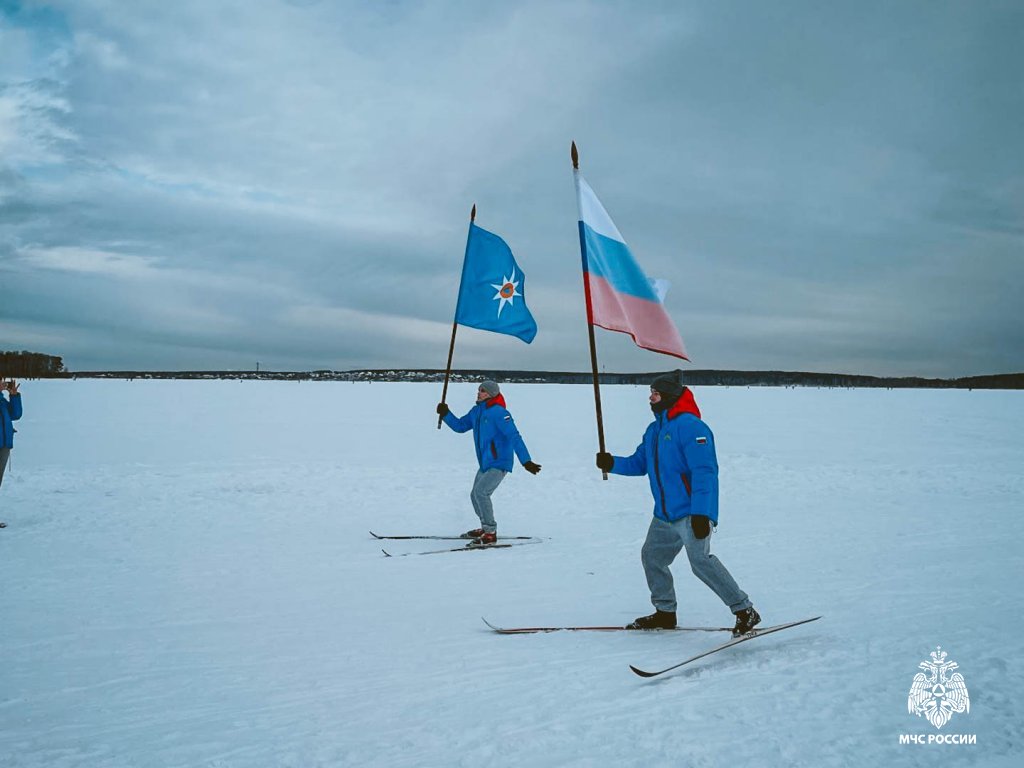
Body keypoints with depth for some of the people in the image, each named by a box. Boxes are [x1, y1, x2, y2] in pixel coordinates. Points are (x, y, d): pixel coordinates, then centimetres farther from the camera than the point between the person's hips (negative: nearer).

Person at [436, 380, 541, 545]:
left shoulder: (499, 412, -18)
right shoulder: (476, 411, 8)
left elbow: (514, 437, -24)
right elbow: (459, 426, 19)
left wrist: (526, 461, -30)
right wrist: (445, 414, 4)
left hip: (499, 464, -9)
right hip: (485, 464, 9)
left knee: (481, 492, -19)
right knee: (475, 495, 16)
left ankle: (490, 533, -7)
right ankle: (486, 528, 36)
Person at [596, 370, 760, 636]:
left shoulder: (690, 426, -15)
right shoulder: (654, 430, 14)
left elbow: (705, 471, -21)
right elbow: (639, 463, 19)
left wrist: (701, 513, -26)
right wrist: (613, 463, 0)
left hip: (691, 513, -10)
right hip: (664, 515, 10)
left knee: (701, 560, -18)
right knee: (651, 556, 13)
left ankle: (745, 611, -4)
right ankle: (665, 613, 30)